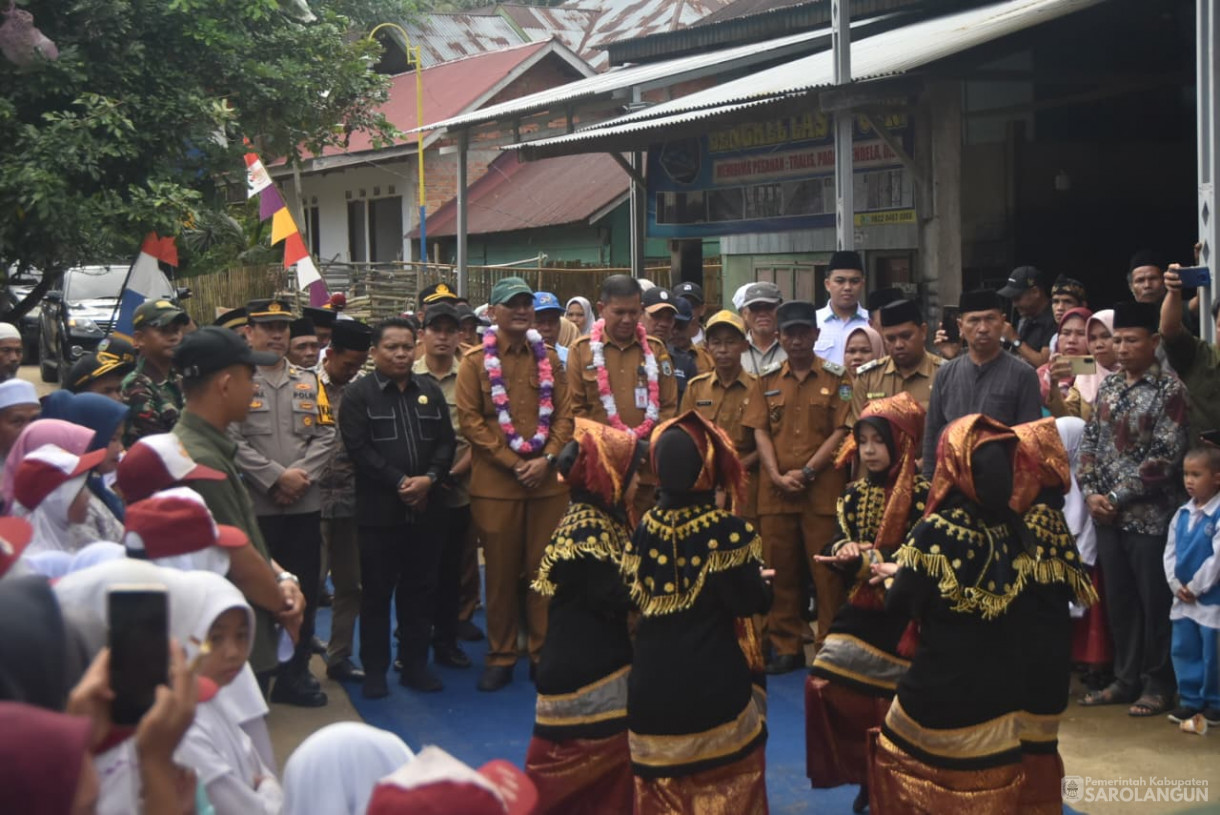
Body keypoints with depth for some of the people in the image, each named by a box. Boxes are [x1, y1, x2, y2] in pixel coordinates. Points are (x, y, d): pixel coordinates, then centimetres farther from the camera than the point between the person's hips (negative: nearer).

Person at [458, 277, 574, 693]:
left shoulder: (549, 359, 10)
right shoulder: (476, 362, 1)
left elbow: (565, 414, 6)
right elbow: (470, 419, -5)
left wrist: (546, 459, -10)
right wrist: (513, 462, -12)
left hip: (547, 482, 2)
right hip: (495, 483, -2)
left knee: (544, 569, 6)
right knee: (501, 572, 5)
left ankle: (544, 653, 16)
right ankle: (501, 656, 14)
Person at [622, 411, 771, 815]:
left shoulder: (644, 528, -2)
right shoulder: (727, 531, -15)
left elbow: (635, 598, 3)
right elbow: (751, 603, -15)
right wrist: (763, 580, 5)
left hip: (653, 680, 4)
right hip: (713, 679, -4)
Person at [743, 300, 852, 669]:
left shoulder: (837, 378, 3)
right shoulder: (767, 381, 12)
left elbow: (841, 432, -3)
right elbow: (760, 432, 7)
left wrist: (806, 472, -11)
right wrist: (777, 475, -8)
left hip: (823, 488, -3)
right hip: (775, 490, 3)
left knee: (826, 570, -2)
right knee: (780, 570, 7)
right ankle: (786, 647, 16)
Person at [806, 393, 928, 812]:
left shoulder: (922, 494, -11)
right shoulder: (854, 494, 8)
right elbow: (838, 544, 3)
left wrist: (862, 559, -27)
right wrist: (842, 551, -21)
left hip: (903, 615, -6)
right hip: (860, 610, 6)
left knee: (894, 704, -1)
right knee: (824, 685, -2)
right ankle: (865, 776, 15)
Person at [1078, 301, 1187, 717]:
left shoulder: (1170, 390, -10)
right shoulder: (1108, 386, 10)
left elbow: (1166, 456, -15)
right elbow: (1091, 441, 11)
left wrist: (1118, 497, -15)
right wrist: (1090, 492, -4)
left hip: (1150, 516, -6)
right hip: (1108, 515, 6)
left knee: (1155, 604, 2)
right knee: (1119, 602, 12)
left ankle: (1158, 684, 13)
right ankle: (1126, 679, 23)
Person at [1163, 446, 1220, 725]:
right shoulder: (1181, 514, 6)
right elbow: (1170, 552, 7)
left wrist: (1195, 587, -15)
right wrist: (1176, 585, -5)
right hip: (1182, 598, 7)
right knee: (1183, 650, 11)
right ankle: (1190, 700, 22)